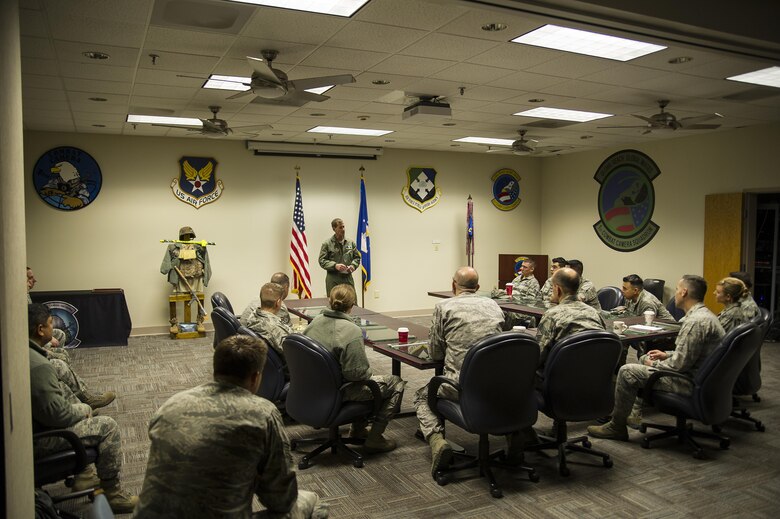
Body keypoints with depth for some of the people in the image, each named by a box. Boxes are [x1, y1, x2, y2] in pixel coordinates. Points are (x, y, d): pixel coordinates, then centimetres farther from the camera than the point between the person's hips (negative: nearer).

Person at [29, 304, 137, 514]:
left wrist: (79, 407, 10)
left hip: (26, 425, 10)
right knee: (107, 426, -6)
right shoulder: (37, 365, -30)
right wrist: (81, 409, -7)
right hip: (39, 438, -10)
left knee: (83, 410, 25)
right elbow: (56, 414, -28)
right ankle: (112, 494, 5)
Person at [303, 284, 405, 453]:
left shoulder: (315, 322, -2)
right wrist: (369, 373, -2)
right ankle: (374, 438, 9)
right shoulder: (352, 331, -25)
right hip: (340, 393, -8)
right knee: (396, 383, 5)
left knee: (370, 378, 32)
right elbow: (357, 372, -25)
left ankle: (358, 427, 39)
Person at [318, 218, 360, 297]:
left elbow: (357, 257, 17)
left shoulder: (351, 243, 10)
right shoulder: (327, 244, -2)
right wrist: (335, 265, -18)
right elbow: (322, 261, -4)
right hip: (333, 280, -3)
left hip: (348, 278, 4)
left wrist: (353, 265, -4)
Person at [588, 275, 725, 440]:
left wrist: (654, 364, -8)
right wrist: (667, 355, 12)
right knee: (644, 358, 24)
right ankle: (635, 413, 26)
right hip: (697, 373, 11)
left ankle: (616, 427, 3)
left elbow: (680, 364, -25)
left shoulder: (696, 321, -25)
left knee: (627, 372, -11)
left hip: (691, 381, -11)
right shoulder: (704, 314, 10)